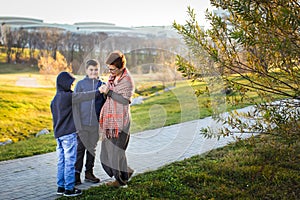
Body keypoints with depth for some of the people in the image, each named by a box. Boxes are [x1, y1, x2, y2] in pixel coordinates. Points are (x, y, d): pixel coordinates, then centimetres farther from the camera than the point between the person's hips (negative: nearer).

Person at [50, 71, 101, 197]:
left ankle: (61, 187, 18)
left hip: (58, 134, 9)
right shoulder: (67, 96, -13)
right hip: (68, 134, -9)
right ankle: (69, 188, 3)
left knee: (61, 161, 13)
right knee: (70, 162, -2)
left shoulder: (54, 99, 14)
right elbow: (82, 96, -22)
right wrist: (98, 92, -24)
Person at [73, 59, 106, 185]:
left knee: (92, 148, 12)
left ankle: (89, 172, 23)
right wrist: (77, 122, -8)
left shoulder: (102, 85, 6)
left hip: (95, 123, 3)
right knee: (80, 148, 1)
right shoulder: (80, 84, -1)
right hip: (82, 123, -3)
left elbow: (105, 103, 14)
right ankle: (76, 173, 10)